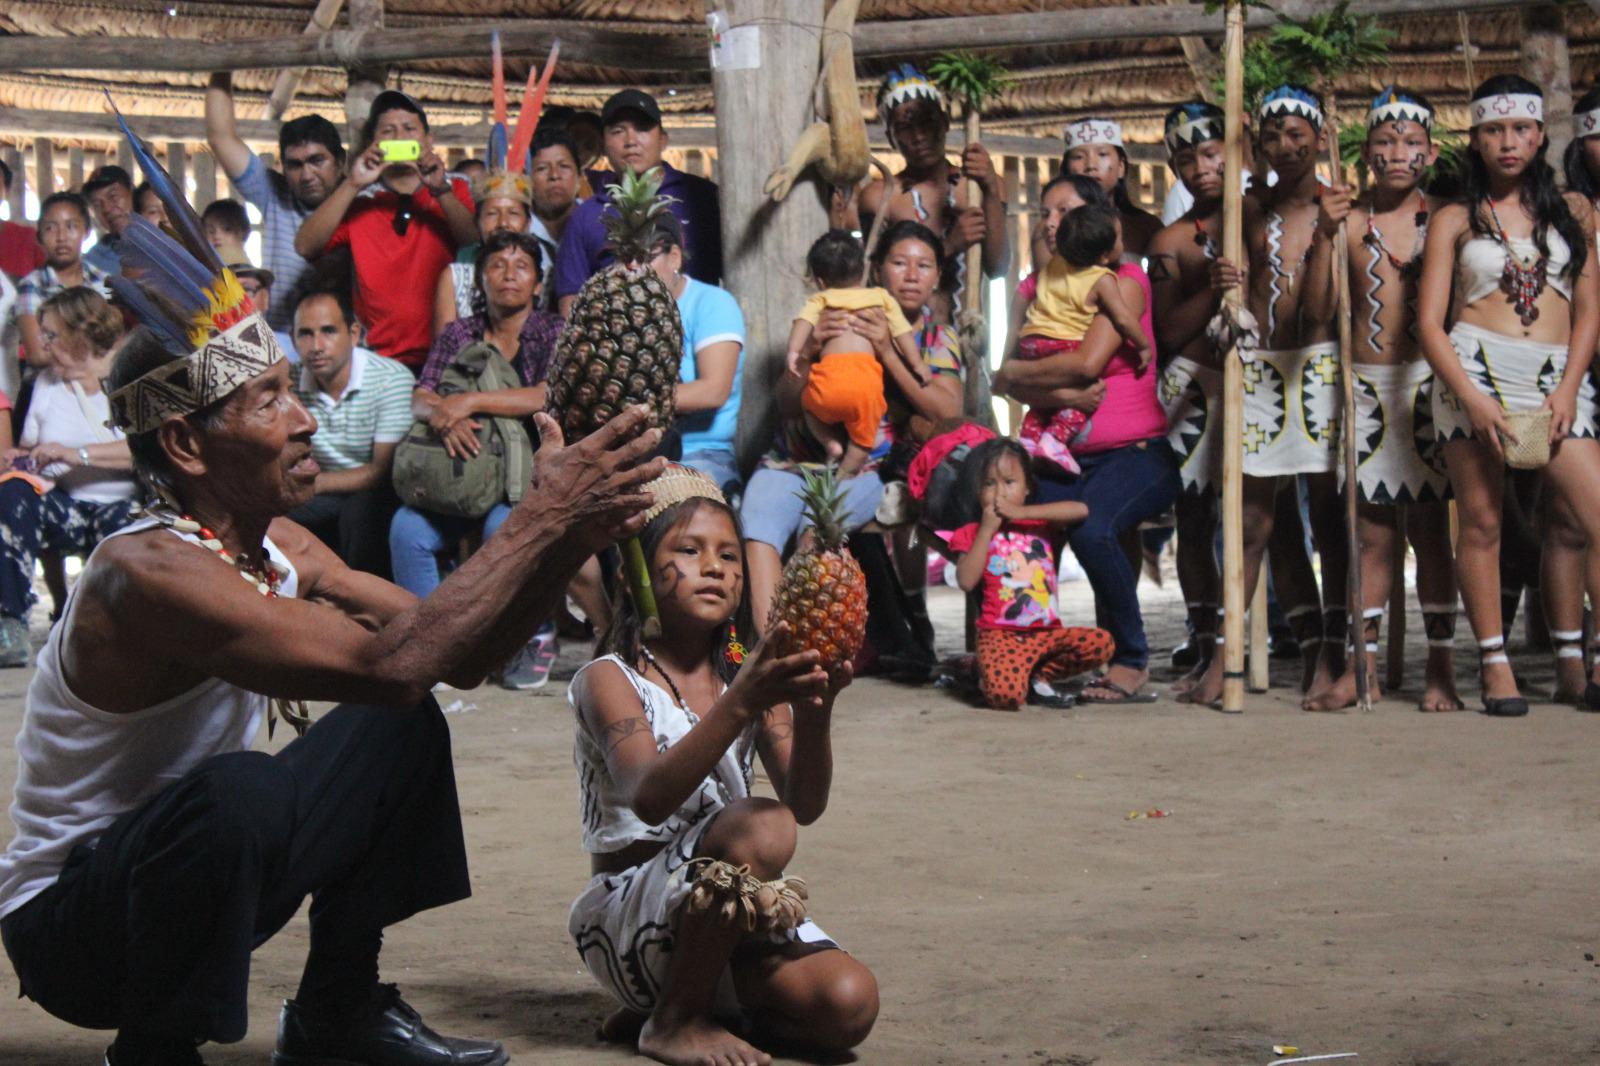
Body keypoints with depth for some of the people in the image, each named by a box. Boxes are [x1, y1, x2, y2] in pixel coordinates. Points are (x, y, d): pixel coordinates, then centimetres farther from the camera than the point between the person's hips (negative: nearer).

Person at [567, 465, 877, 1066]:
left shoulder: (749, 675, 8)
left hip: (725, 915, 6)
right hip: (625, 914, -5)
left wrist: (813, 711, -29)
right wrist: (740, 705, -42)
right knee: (760, 828, -32)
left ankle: (690, 996, 6)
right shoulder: (612, 678, -8)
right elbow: (649, 797, -28)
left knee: (849, 1004, -20)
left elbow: (806, 805, -8)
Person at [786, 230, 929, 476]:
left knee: (810, 406, 30)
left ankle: (830, 443, 12)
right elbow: (903, 331, 17)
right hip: (866, 377, 0)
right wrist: (917, 365, 22)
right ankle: (845, 474, 8)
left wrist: (794, 351, -10)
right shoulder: (882, 298, 24)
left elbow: (804, 320, 1)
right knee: (863, 435, 17)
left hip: (829, 375, 0)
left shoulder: (819, 300, 20)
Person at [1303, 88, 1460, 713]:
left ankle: (1441, 670, 6)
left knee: (1430, 528, 1)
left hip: (1426, 382, -1)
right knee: (1372, 532, 5)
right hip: (1366, 386, 1)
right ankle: (1362, 668, 10)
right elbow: (1320, 309, -5)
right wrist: (1324, 235, -15)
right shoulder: (1350, 220, 3)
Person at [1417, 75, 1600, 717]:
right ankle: (1495, 666, 6)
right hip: (1475, 369, -1)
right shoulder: (1455, 220, 9)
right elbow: (1429, 322, 3)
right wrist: (1474, 399, -10)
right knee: (1481, 522, -2)